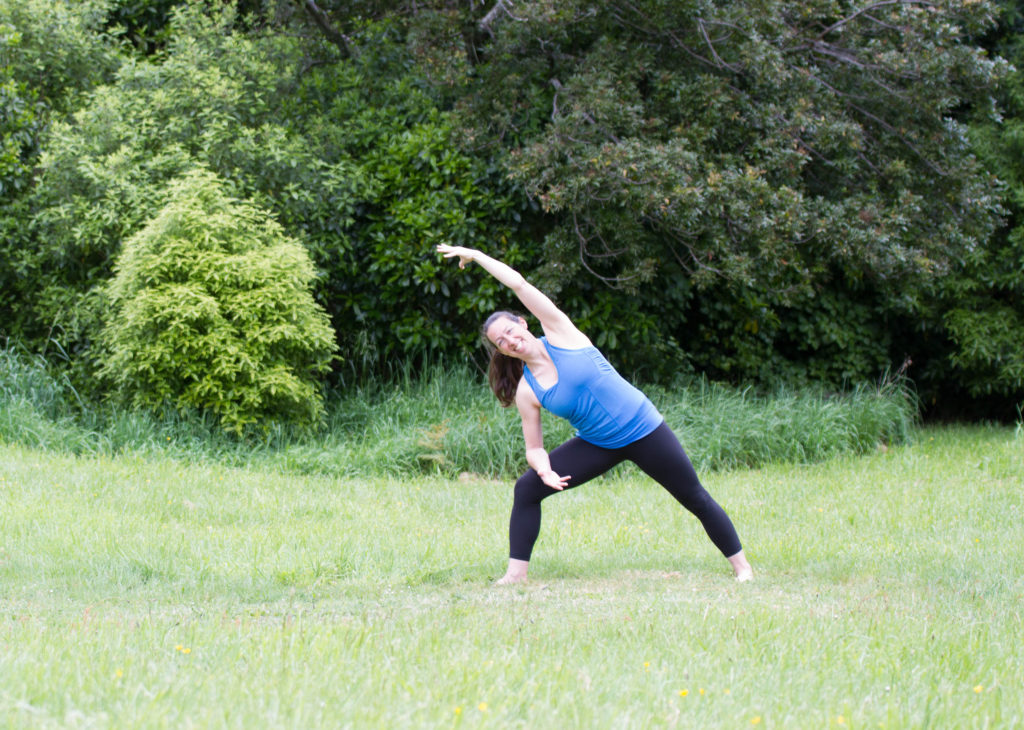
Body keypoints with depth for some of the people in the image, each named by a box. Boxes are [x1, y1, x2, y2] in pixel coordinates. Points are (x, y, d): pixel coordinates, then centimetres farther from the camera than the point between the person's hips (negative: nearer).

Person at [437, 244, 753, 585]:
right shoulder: (526, 392, -6)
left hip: (643, 429, -3)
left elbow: (518, 283, -17)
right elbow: (534, 448, -1)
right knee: (526, 489, -9)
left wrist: (474, 255, -10)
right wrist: (544, 469, -24)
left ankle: (741, 567, 17)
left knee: (695, 498, 2)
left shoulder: (559, 333, -13)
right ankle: (515, 574, -3)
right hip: (597, 446, 3)